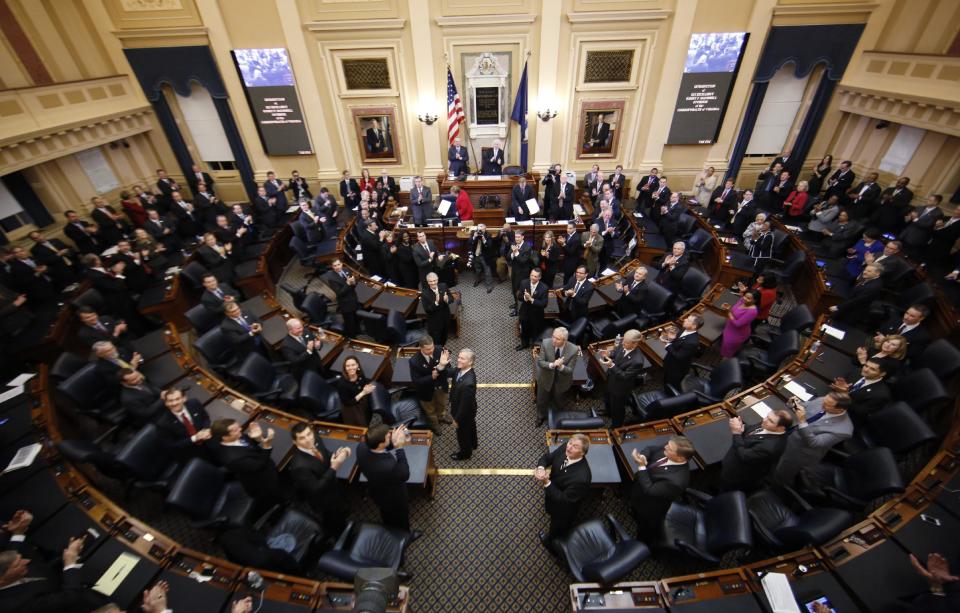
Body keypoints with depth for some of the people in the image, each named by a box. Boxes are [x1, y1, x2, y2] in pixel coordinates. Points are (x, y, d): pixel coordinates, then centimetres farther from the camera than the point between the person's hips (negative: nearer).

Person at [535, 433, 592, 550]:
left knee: (558, 533, 26)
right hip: (551, 494, 5)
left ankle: (554, 546, 59)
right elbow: (547, 457, -10)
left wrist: (546, 483, -38)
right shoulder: (565, 447, -25)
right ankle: (551, 535, 67)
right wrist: (541, 468, -31)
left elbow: (564, 500, -31)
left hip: (563, 510, -5)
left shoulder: (581, 477, -42)